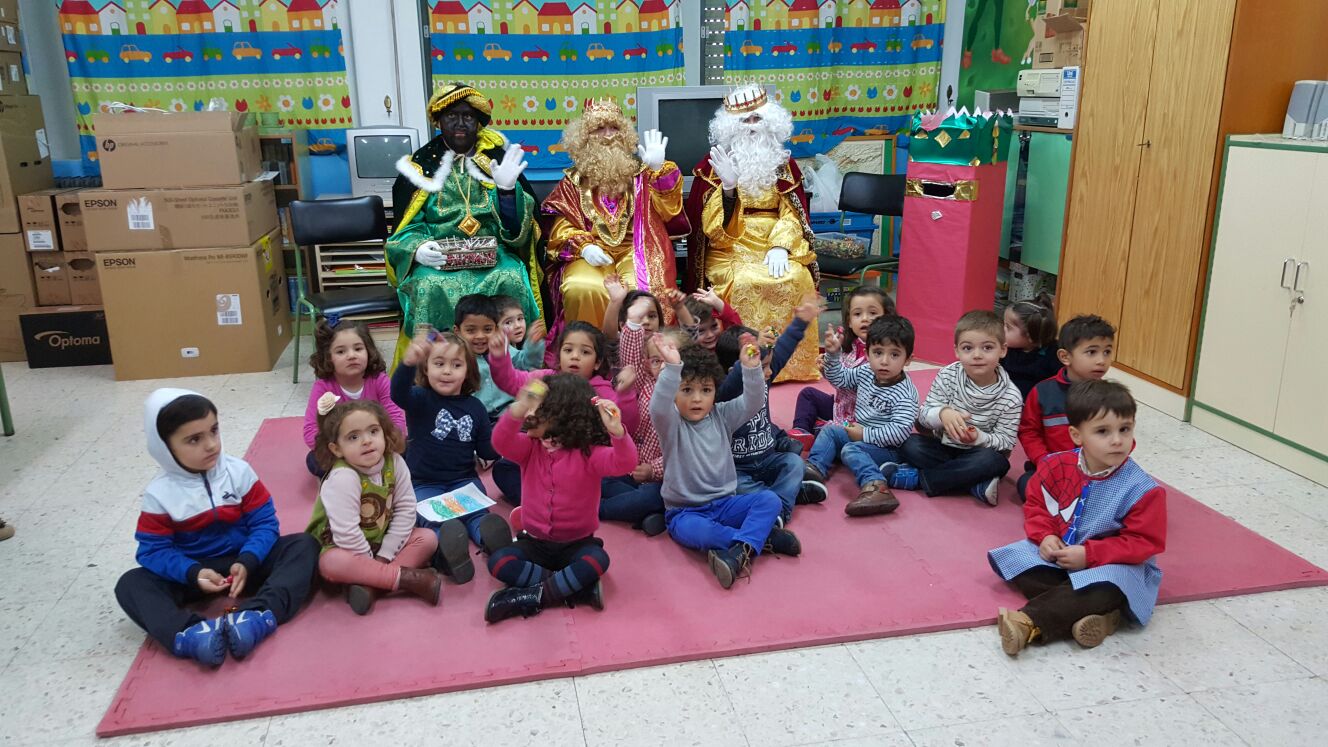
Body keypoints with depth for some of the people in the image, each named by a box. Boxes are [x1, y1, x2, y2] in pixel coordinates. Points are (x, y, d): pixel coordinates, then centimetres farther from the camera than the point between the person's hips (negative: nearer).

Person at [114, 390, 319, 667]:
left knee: (304, 545, -23)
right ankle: (188, 634, -49)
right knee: (130, 584, -24)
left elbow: (264, 523, -7)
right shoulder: (159, 494, -8)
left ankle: (258, 614, -47)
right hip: (193, 572, 0)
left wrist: (247, 562, -26)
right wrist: (193, 573, -27)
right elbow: (154, 551, -9)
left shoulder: (238, 471, -7)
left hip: (243, 562, 0)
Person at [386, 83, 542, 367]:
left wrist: (507, 188, -15)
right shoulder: (420, 165, 8)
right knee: (430, 287, -33)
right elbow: (406, 229, 6)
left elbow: (515, 227, 2)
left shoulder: (498, 160, 10)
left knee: (510, 281, -32)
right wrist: (418, 250, -16)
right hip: (437, 258, 0)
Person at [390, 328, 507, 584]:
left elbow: (487, 449, 11)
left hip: (464, 480, 4)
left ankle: (488, 538, -52)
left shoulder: (474, 407, 6)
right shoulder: (420, 400, -5)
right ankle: (444, 550, -58)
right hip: (424, 483, -3)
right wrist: (408, 362, -52)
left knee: (478, 513, -26)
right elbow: (398, 393, -30)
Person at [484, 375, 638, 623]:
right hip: (535, 542, 3)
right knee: (498, 562, -23)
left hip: (577, 544, -3)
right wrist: (517, 410, -43)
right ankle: (580, 588, -22)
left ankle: (533, 596, -22)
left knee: (597, 560, -33)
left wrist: (617, 431, -50)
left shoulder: (589, 453, -12)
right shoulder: (530, 447, -2)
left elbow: (623, 463, -29)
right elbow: (502, 443, -23)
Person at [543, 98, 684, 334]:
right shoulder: (574, 180, 13)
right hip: (592, 253, 0)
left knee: (640, 289, -32)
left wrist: (659, 170, -10)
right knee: (582, 288, -32)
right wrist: (584, 247, -14)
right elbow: (561, 226, 6)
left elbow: (665, 210, 2)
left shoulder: (639, 173, 14)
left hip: (635, 249, 0)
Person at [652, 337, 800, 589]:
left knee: (770, 499, -19)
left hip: (725, 503, 4)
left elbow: (753, 402, -8)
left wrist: (751, 368, -26)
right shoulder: (671, 423, -8)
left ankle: (740, 551, -37)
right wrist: (672, 368, -44)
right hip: (685, 511, -4)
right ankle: (763, 537, -26)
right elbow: (658, 408, -31)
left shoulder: (721, 416, 6)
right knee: (691, 529, -38)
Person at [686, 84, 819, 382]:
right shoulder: (715, 164, 2)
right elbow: (713, 225, -8)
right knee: (746, 282, -33)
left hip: (775, 242, 3)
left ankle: (791, 360, -13)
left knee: (796, 279, -27)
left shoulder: (782, 163, 11)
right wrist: (728, 186, -25)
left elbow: (792, 213, 2)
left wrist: (780, 246, -18)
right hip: (731, 245, -2)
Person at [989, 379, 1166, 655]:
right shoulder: (1056, 467, -8)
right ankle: (1094, 613, -27)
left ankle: (1031, 622, -37)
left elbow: (1143, 544, -17)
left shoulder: (1142, 489, -19)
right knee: (1014, 559, -17)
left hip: (1114, 564, -4)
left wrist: (1089, 555, -24)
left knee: (1106, 585, -37)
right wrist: (1045, 536, -14)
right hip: (1057, 553, 5)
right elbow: (1036, 504, 6)